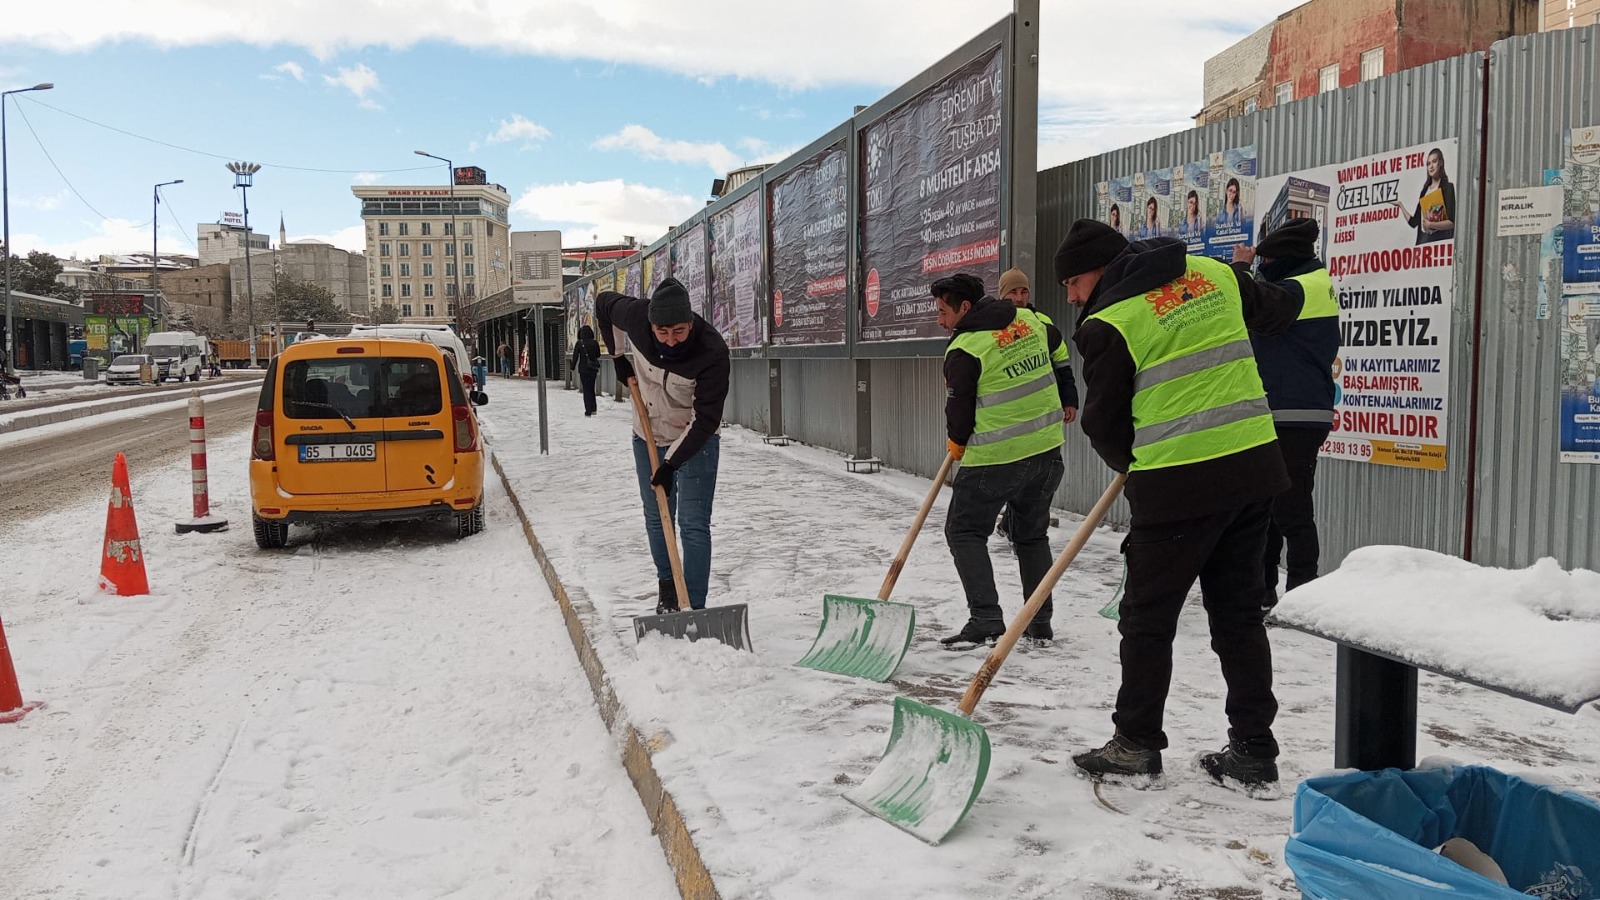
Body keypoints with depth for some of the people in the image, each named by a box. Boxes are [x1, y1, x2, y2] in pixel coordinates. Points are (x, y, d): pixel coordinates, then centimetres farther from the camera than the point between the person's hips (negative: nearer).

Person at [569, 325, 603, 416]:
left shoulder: (579, 343, -9)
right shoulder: (595, 343, -2)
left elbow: (575, 356, -7)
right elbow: (598, 355, 6)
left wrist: (573, 367, 3)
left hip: (583, 369, -3)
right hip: (593, 369, 3)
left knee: (586, 389, 2)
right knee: (591, 388, 18)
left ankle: (588, 412, -2)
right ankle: (593, 409, 20)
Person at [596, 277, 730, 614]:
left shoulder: (713, 352, -32)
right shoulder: (636, 315, -22)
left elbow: (705, 419, -28)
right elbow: (603, 302, 2)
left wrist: (671, 463, -30)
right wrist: (618, 357, 1)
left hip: (695, 440, -4)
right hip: (649, 436, 4)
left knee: (694, 525, -10)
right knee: (656, 519, 15)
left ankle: (694, 607, -6)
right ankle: (666, 585, 36)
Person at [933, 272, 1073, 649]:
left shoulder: (964, 348, -16)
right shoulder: (1029, 319, 5)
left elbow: (959, 409, -8)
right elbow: (1057, 353, 24)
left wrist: (956, 443, 11)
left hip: (995, 458, -7)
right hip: (1047, 448, 7)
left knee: (964, 531, 6)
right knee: (1032, 534, 18)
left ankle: (985, 618, -4)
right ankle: (1040, 622, 20)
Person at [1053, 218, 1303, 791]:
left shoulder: (1108, 324, -9)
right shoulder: (1213, 273, 10)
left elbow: (1104, 425, -1)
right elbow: (1279, 311, 26)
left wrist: (1132, 464, 18)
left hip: (1178, 486, -7)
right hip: (1255, 466, 7)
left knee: (1148, 618, 8)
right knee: (1239, 611, 15)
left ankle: (1137, 744, 18)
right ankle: (1254, 749, 20)